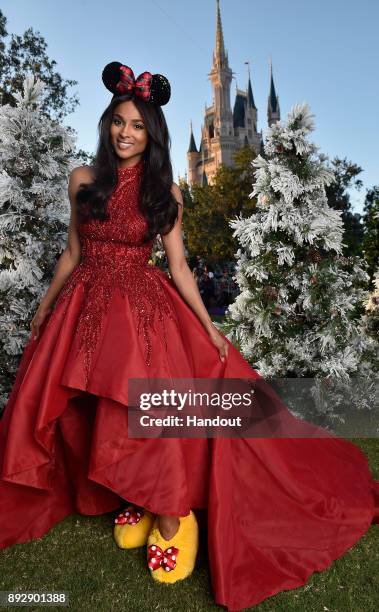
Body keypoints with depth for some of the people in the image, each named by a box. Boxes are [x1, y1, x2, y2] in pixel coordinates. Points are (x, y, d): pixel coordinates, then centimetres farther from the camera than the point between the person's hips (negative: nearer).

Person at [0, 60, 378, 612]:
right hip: (86, 304, 3)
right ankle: (129, 498, 27)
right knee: (93, 411, 4)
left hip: (144, 307, -2)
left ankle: (171, 515, 9)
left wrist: (208, 326, -7)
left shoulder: (164, 191, 1)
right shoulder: (84, 180, 6)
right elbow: (73, 251, 13)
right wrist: (45, 306, 17)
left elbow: (177, 264, 0)